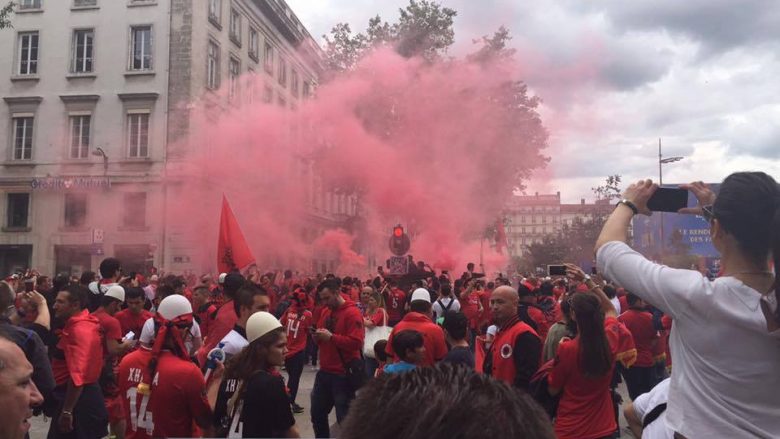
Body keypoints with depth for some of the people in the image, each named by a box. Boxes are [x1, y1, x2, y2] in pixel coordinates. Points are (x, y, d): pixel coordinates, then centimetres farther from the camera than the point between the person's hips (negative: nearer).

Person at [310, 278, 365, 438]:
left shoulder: (352, 313, -15)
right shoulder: (325, 312, 10)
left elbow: (356, 342, -23)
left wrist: (331, 337, -24)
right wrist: (317, 336, -4)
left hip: (344, 374, -8)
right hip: (325, 371, 8)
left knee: (344, 417, 1)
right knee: (317, 413, 18)